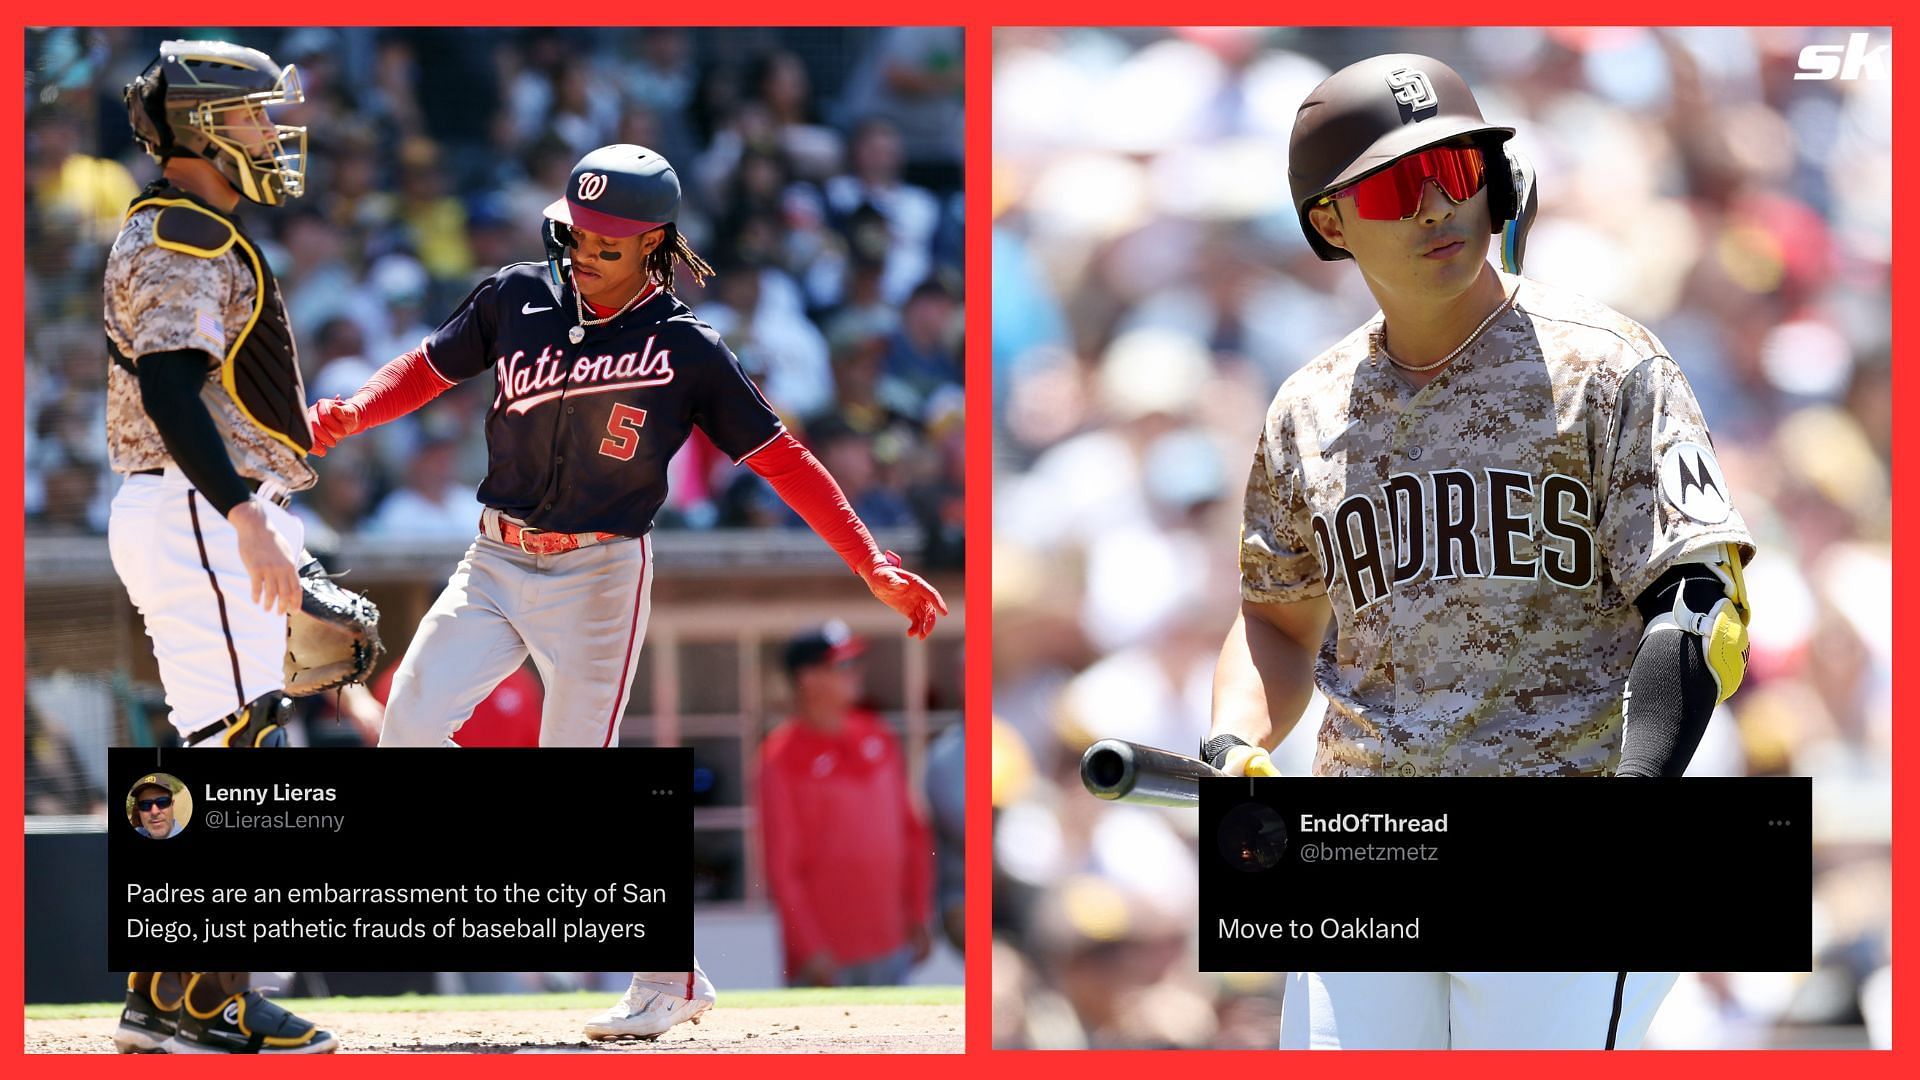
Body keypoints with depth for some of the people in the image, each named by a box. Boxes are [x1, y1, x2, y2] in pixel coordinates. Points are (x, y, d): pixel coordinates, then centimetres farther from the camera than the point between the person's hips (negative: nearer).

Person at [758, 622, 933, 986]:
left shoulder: (876, 736, 9)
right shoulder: (783, 759, -9)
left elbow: (910, 831, 15)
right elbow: (781, 866, -11)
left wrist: (919, 914, 10)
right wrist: (811, 949, -14)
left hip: (891, 948, 6)